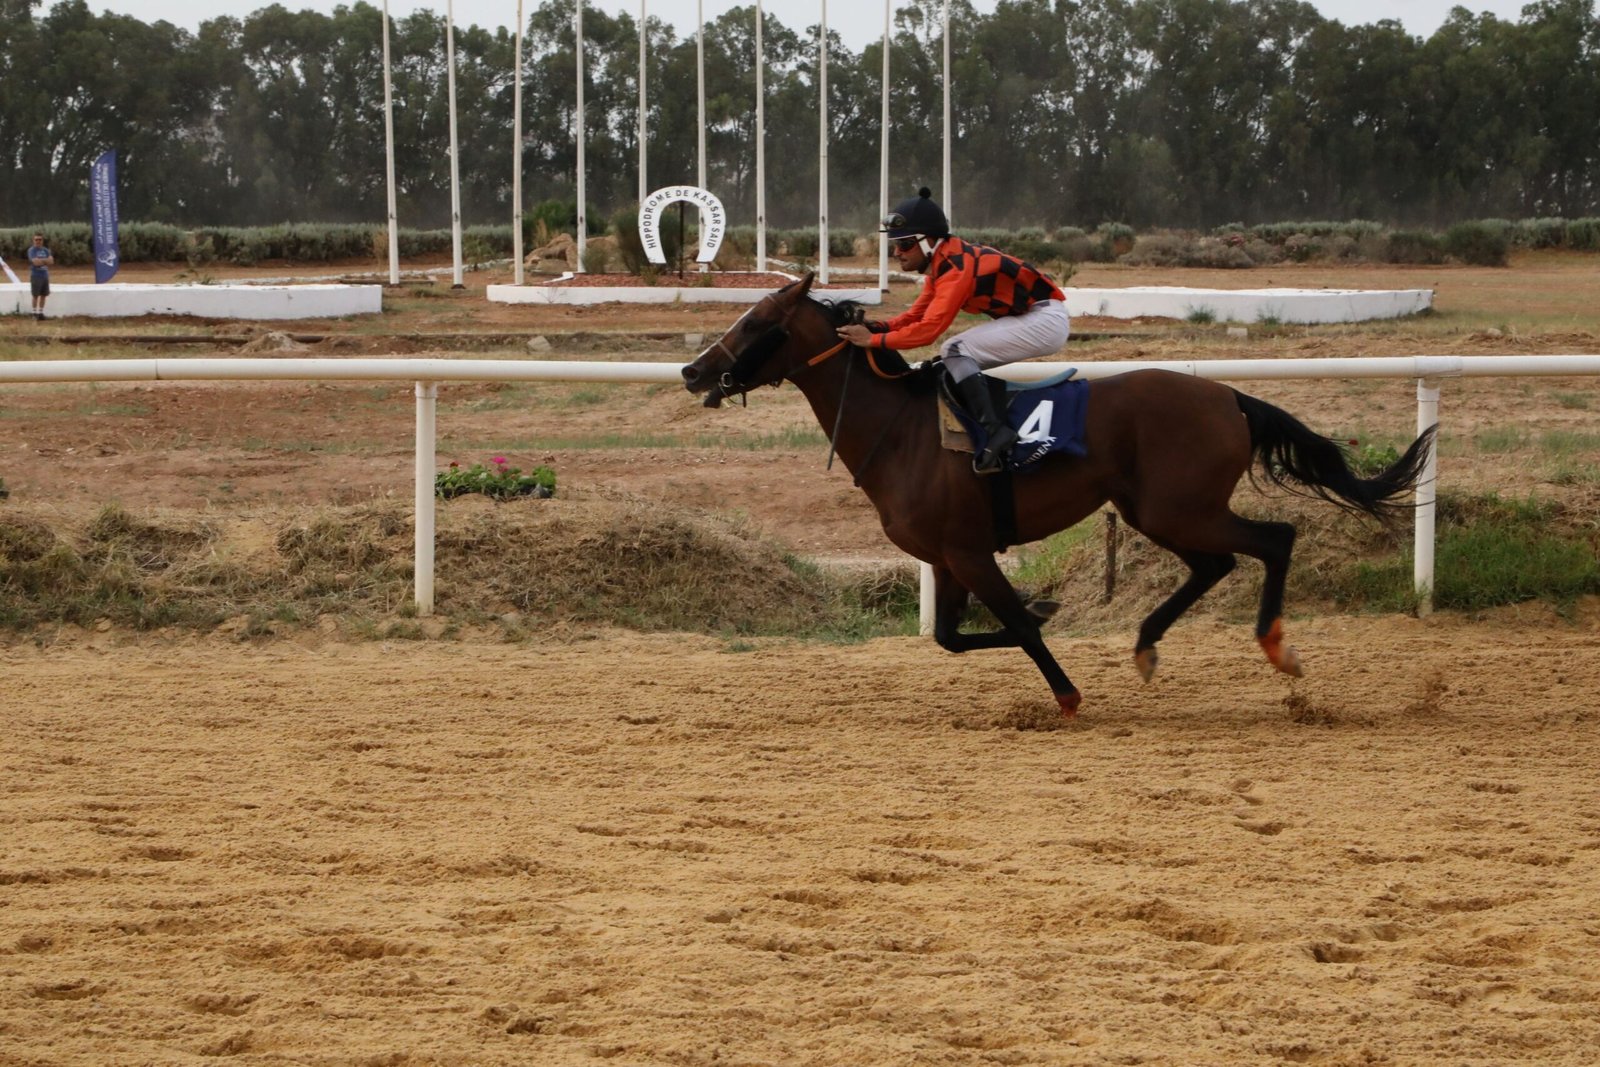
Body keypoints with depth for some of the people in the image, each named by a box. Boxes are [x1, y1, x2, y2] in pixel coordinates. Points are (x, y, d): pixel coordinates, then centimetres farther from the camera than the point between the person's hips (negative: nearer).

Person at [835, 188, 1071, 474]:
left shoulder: (955, 268, -23)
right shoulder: (942, 262, 6)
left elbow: (929, 329, -29)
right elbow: (917, 314, 12)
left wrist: (874, 339, -25)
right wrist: (879, 326, -5)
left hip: (1047, 319, -10)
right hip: (1028, 317, 10)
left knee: (954, 351, -18)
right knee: (955, 360, 7)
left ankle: (995, 431, -26)